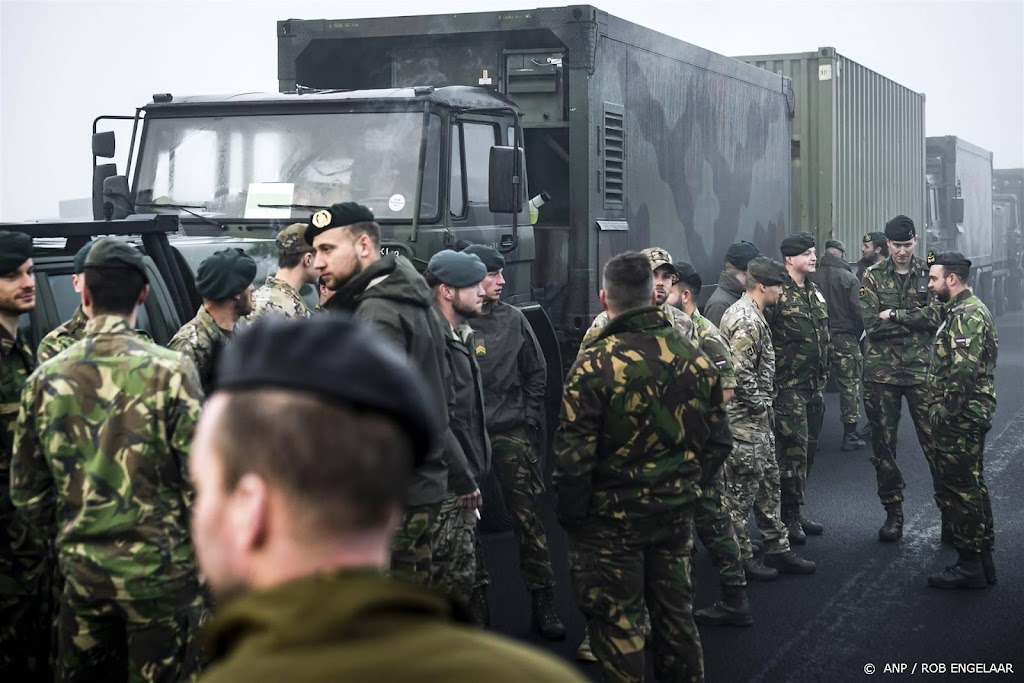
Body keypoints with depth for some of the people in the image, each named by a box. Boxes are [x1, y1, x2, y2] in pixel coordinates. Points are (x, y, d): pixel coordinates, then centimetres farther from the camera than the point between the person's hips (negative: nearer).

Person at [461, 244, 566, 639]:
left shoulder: (513, 319, 6)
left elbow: (537, 372, 13)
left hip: (511, 432, 2)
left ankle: (542, 604, 4)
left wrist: (528, 416, 6)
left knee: (527, 517, -1)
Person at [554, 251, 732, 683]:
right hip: (676, 513, 5)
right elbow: (718, 441, 4)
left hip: (611, 517, -5)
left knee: (618, 623, 7)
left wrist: (570, 515, -5)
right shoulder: (695, 357, -2)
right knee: (674, 613, 19)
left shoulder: (595, 364, -19)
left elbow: (574, 455, -19)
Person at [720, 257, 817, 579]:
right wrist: (759, 406, -15)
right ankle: (741, 558, 9)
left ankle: (777, 549, 23)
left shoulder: (744, 312, 12)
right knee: (742, 489, 0)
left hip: (757, 418, 11)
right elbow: (741, 374, -27)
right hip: (745, 418, -11)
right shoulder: (748, 322, -21)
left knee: (768, 483, 15)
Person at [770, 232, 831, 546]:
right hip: (789, 386, -8)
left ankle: (795, 511, 21)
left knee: (808, 449, 12)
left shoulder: (814, 292, 14)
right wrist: (774, 378, -15)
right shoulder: (778, 294, -13)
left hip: (814, 384, 8)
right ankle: (789, 516, 1)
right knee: (793, 448, -8)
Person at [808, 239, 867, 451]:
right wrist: (857, 336, 6)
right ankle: (850, 436, 5)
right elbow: (858, 311, -10)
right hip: (844, 338, -3)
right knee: (850, 385, 5)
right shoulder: (849, 278, -8)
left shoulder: (812, 277, -2)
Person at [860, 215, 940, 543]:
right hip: (881, 372, 1)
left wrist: (895, 315, -14)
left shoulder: (928, 274, 3)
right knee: (883, 445, 7)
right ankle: (893, 513, 20)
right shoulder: (873, 277, 1)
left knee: (935, 441, -1)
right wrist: (916, 320, -10)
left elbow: (936, 316, -10)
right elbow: (872, 324, -10)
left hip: (921, 370, 0)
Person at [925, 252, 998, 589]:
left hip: (960, 419, -11)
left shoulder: (966, 315, -17)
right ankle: (982, 560, 24)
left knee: (957, 490, -5)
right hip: (969, 417, 11)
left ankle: (969, 567, 1)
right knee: (971, 487, 16)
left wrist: (944, 413, -20)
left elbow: (962, 371, -25)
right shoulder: (966, 310, 16)